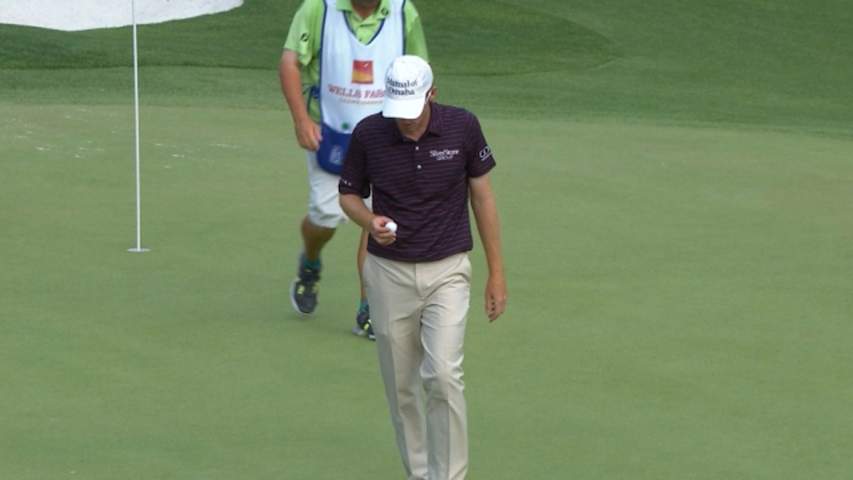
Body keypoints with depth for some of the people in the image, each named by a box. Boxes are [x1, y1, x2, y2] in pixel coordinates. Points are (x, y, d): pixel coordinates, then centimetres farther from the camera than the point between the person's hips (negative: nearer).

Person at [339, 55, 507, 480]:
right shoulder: (367, 134, -10)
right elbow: (349, 195, 6)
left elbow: (482, 196, 1)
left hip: (446, 272, -2)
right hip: (389, 273, 2)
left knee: (442, 375, -17)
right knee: (401, 386, 8)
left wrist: (496, 273, 2)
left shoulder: (462, 127, -10)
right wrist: (370, 221, -18)